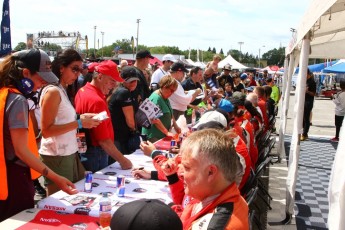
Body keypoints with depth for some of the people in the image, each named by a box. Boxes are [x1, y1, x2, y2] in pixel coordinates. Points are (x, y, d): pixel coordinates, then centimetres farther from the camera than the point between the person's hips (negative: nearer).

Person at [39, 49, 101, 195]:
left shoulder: (63, 90, 12)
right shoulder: (53, 91, -15)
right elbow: (46, 131, -19)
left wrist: (81, 117, 1)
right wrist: (79, 123, -20)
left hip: (68, 153, 9)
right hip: (57, 156, -9)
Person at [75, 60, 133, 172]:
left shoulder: (82, 91, 7)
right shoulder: (96, 101, -23)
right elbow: (104, 140, -24)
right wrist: (122, 160, -19)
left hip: (84, 151, 10)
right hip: (95, 155, -10)